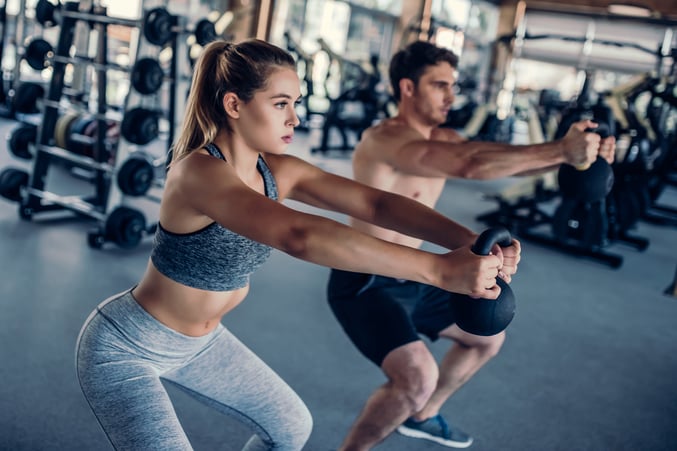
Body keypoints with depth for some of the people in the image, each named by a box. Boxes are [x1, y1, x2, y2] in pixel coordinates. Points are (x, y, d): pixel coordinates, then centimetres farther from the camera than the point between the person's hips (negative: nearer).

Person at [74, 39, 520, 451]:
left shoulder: (278, 171, -9)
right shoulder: (200, 172, -33)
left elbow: (374, 202, -18)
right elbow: (300, 236, -49)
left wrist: (469, 240, -33)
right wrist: (439, 268, -52)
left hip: (199, 342, 8)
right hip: (125, 348, -8)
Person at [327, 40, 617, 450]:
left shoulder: (442, 139, 5)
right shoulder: (384, 138, -24)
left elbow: (501, 161, -5)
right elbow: (472, 164, -38)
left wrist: (568, 153, -22)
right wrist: (561, 150, -36)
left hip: (411, 278, 10)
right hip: (363, 285, -10)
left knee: (488, 336, 23)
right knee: (419, 377, -30)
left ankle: (422, 416, 41)